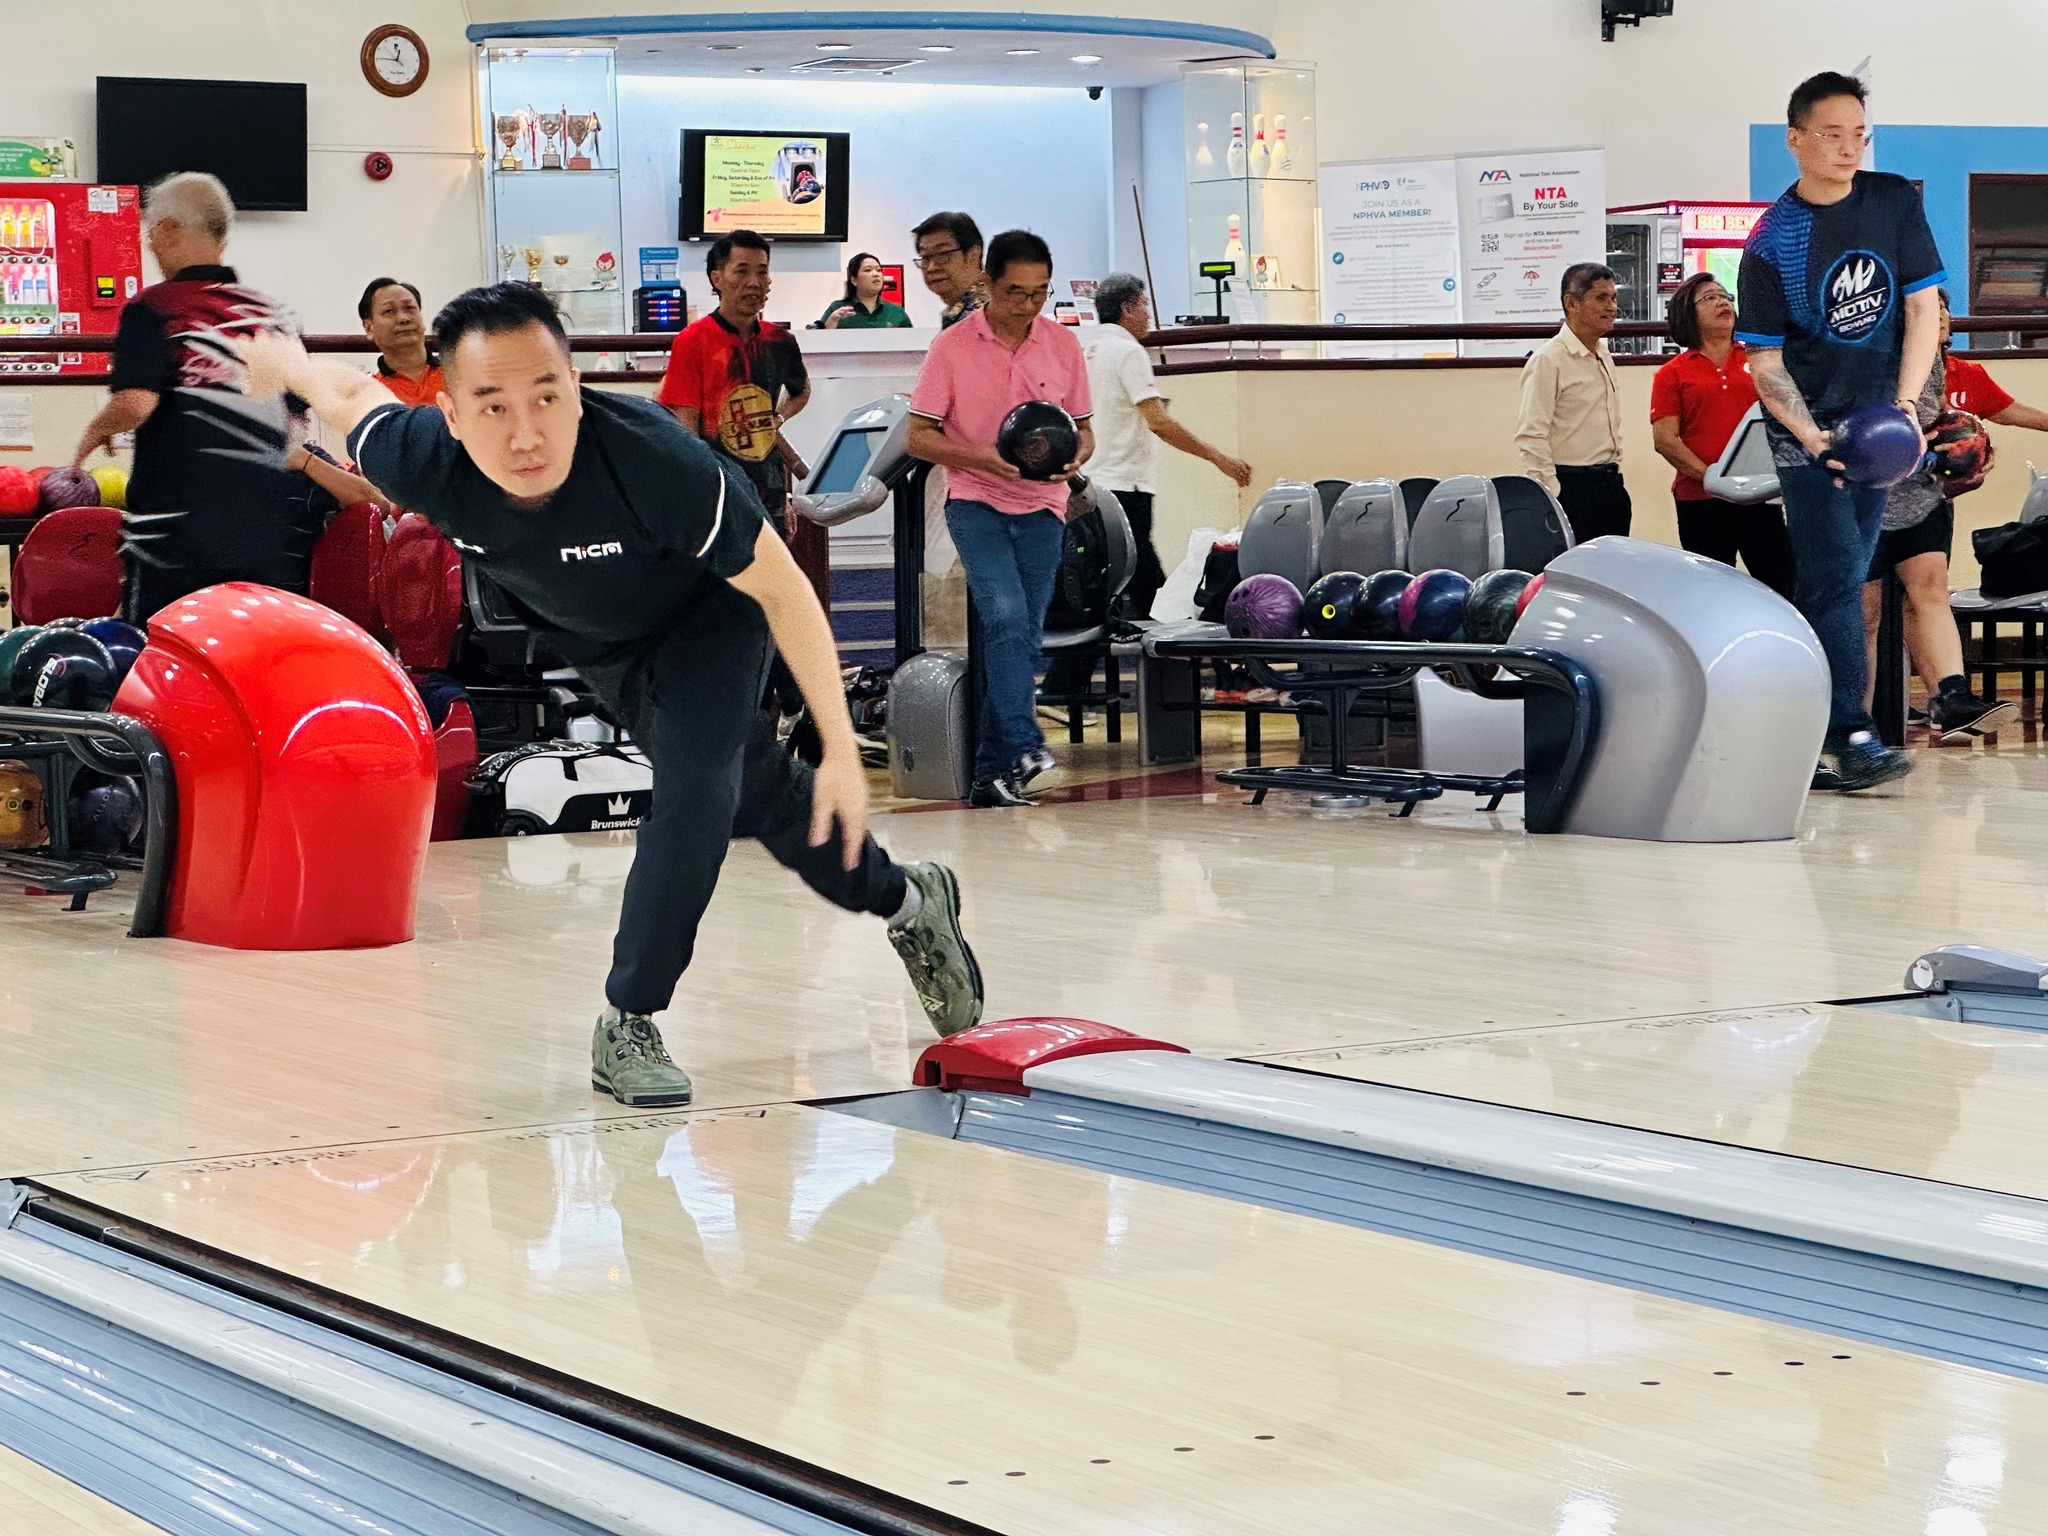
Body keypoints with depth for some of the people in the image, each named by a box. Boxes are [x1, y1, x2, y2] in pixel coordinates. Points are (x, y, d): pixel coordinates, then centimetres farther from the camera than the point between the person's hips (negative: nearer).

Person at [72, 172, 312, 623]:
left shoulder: (152, 309, -5)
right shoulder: (274, 313, 11)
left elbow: (135, 403, -16)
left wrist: (96, 433, 3)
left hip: (173, 520, -4)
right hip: (270, 528, 4)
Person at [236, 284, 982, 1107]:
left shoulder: (653, 459, -44)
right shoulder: (421, 460, -35)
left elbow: (782, 590, -31)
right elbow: (353, 393, -10)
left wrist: (840, 750, -27)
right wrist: (288, 362, 13)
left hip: (708, 611, -4)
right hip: (597, 641, 4)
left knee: (696, 785, -22)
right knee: (760, 795, 14)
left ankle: (629, 1022, -5)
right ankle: (905, 900, 39)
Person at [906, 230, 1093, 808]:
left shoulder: (1063, 345, 4)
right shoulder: (953, 347, -4)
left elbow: (1084, 430, 11)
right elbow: (919, 436, -4)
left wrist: (1074, 458, -12)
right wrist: (981, 457, -20)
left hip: (1041, 506, 3)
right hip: (975, 501, -3)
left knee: (1024, 638, 4)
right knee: (1006, 616, -23)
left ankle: (992, 772, 12)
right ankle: (1023, 746, -28)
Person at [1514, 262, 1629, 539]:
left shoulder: (1604, 358, 16)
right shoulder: (1549, 361, -11)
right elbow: (1530, 437, -17)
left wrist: (1615, 480, 20)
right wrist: (1552, 499, -19)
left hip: (1610, 487, 8)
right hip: (1573, 488, -8)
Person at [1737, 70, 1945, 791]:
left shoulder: (1896, 202, 0)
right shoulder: (1771, 241, -11)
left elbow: (1922, 308, 1)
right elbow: (1764, 362, -9)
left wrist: (1905, 408, -11)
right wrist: (1814, 439, -22)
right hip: (1805, 427, -4)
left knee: (1829, 581, 8)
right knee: (1837, 575, -14)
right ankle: (1852, 737, -18)